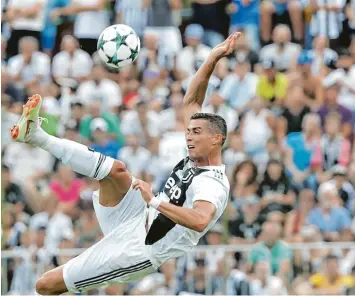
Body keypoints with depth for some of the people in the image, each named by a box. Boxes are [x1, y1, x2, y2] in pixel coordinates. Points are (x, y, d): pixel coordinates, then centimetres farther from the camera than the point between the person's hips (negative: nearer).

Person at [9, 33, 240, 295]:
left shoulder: (213, 185, -18)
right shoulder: (196, 161, 9)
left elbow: (200, 221, -42)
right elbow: (191, 102, 14)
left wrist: (155, 201, -37)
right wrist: (213, 59, 7)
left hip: (136, 249, -8)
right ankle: (36, 135, -16)